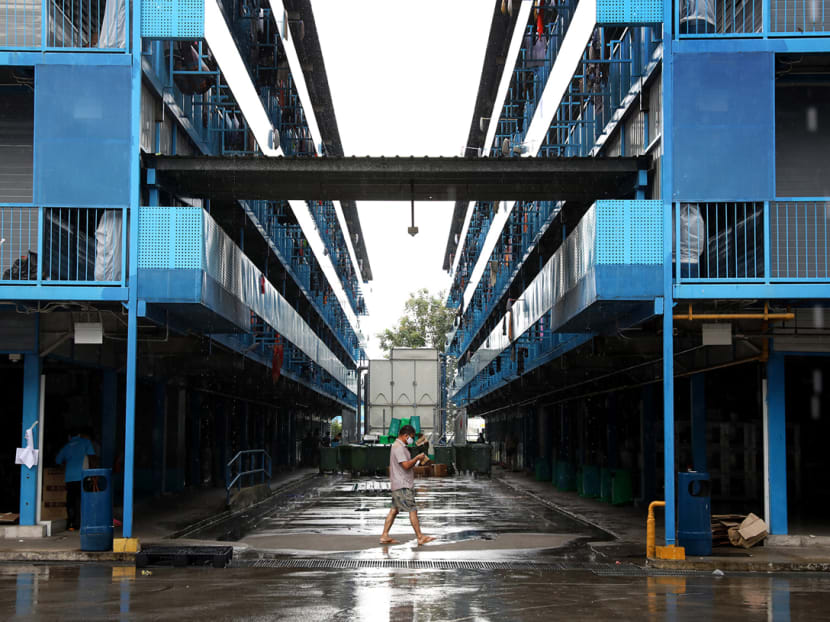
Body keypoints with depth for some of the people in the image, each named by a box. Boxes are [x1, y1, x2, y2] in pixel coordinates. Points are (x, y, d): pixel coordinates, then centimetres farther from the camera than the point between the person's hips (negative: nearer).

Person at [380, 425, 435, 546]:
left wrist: (415, 462, 11)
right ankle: (420, 537, -6)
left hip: (397, 485, 11)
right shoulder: (398, 447, -16)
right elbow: (406, 465, -23)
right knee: (412, 510, -8)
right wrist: (417, 458, -11)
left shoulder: (399, 446, 18)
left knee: (394, 510, 10)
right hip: (402, 486, -11)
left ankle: (384, 536, 11)